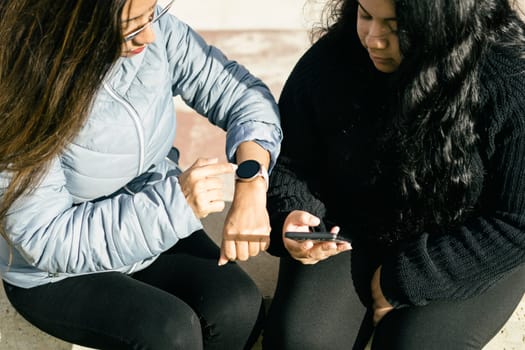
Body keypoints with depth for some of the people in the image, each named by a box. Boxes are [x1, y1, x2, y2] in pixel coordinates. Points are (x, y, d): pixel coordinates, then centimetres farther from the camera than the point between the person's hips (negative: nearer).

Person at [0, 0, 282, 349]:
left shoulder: (157, 31, -17)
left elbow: (241, 91, -7)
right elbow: (47, 241, -26)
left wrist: (251, 183, -26)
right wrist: (175, 201, -33)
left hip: (154, 231, 5)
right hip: (57, 275, -4)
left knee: (239, 306, -19)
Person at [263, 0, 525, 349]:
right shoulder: (329, 62, -13)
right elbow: (290, 162, 2)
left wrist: (404, 277, -20)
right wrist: (291, 216, -21)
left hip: (465, 260, -2)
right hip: (351, 237, 3)